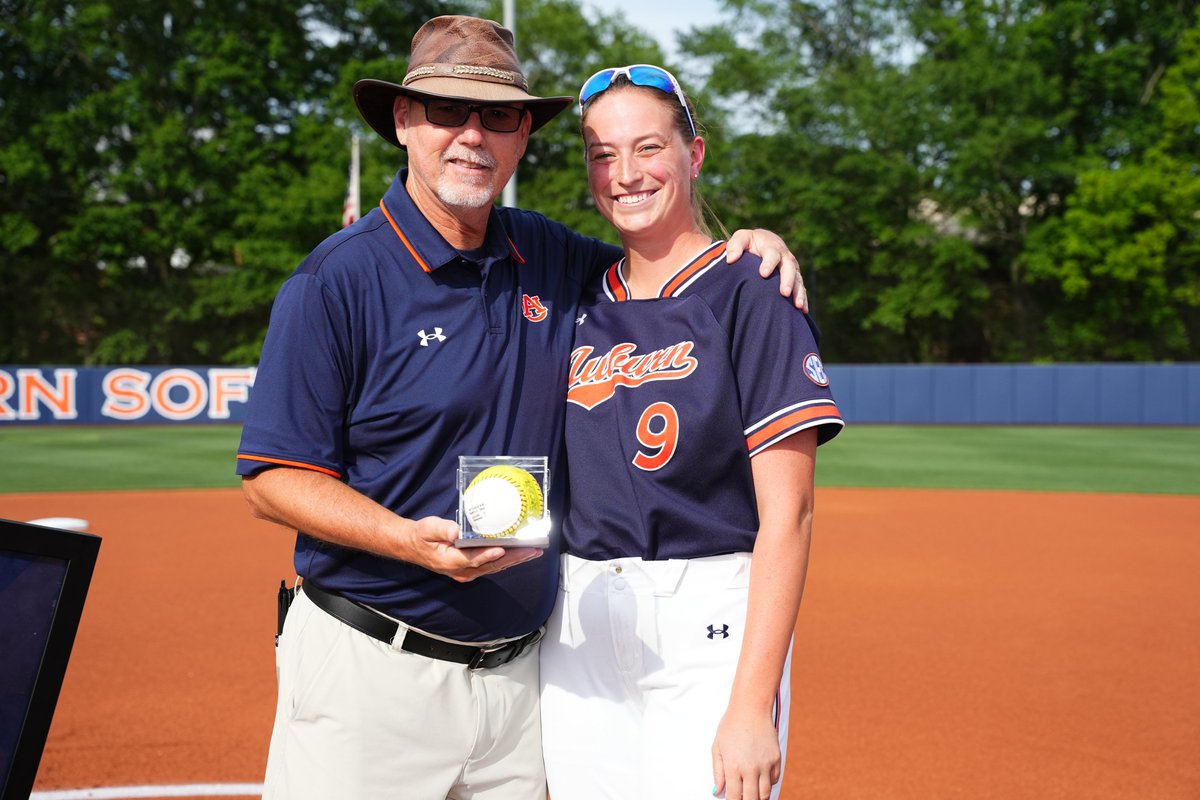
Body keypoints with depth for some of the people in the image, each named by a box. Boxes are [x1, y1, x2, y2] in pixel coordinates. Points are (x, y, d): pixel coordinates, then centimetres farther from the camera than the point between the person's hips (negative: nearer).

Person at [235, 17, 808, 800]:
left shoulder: (549, 258, 7)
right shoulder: (337, 280, -9)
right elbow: (273, 478, -10)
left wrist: (749, 243, 2)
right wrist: (409, 540, -25)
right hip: (371, 669, -5)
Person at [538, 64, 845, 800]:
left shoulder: (751, 293, -6)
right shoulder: (577, 301, 10)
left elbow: (787, 514, -12)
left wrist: (752, 706, -17)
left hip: (709, 626, -5)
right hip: (576, 629, 5)